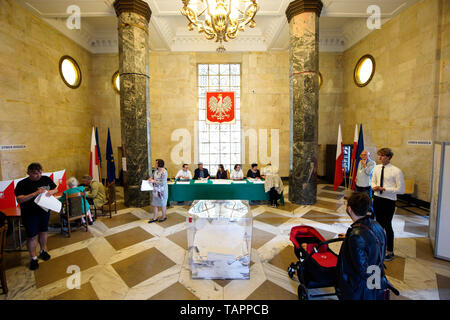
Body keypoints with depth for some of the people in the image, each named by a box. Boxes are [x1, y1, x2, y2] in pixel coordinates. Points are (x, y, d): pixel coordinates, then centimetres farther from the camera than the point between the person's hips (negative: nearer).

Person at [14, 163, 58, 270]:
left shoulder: (46, 179, -3)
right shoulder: (22, 184, -13)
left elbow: (56, 189, 8)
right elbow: (19, 199, -20)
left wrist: (51, 192, -14)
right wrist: (35, 194, -31)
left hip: (44, 211, 4)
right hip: (30, 214, -4)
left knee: (43, 231, 17)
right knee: (32, 236, 4)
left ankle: (43, 251, 38)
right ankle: (33, 258, 22)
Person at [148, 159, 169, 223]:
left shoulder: (164, 172, -22)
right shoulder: (156, 170, 3)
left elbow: (163, 182, -25)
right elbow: (153, 175, 22)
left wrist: (154, 181, -20)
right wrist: (151, 178, -1)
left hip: (162, 191, -8)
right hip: (156, 190, 8)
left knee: (162, 204, 9)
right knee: (154, 204, 13)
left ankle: (164, 217, 28)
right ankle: (155, 218, 26)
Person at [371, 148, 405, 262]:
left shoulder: (396, 171, -15)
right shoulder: (377, 168, 2)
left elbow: (401, 190, -14)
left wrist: (384, 189, -23)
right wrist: (373, 186, -7)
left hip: (388, 201, -5)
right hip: (377, 199, 5)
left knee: (387, 225, 6)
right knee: (379, 223, 19)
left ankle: (390, 252, 25)